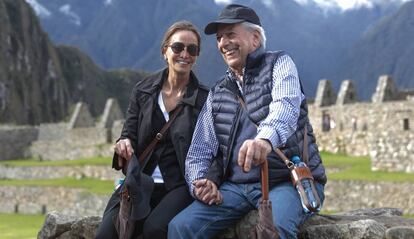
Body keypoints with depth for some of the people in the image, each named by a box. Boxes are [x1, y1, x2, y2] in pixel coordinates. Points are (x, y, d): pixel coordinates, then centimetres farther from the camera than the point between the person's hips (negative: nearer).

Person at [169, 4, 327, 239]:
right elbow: (200, 149, 16)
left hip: (288, 181, -5)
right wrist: (198, 181, -7)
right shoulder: (217, 93, 17)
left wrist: (266, 139, -44)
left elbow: (286, 106, -21)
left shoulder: (279, 64, 2)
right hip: (236, 186, 5)